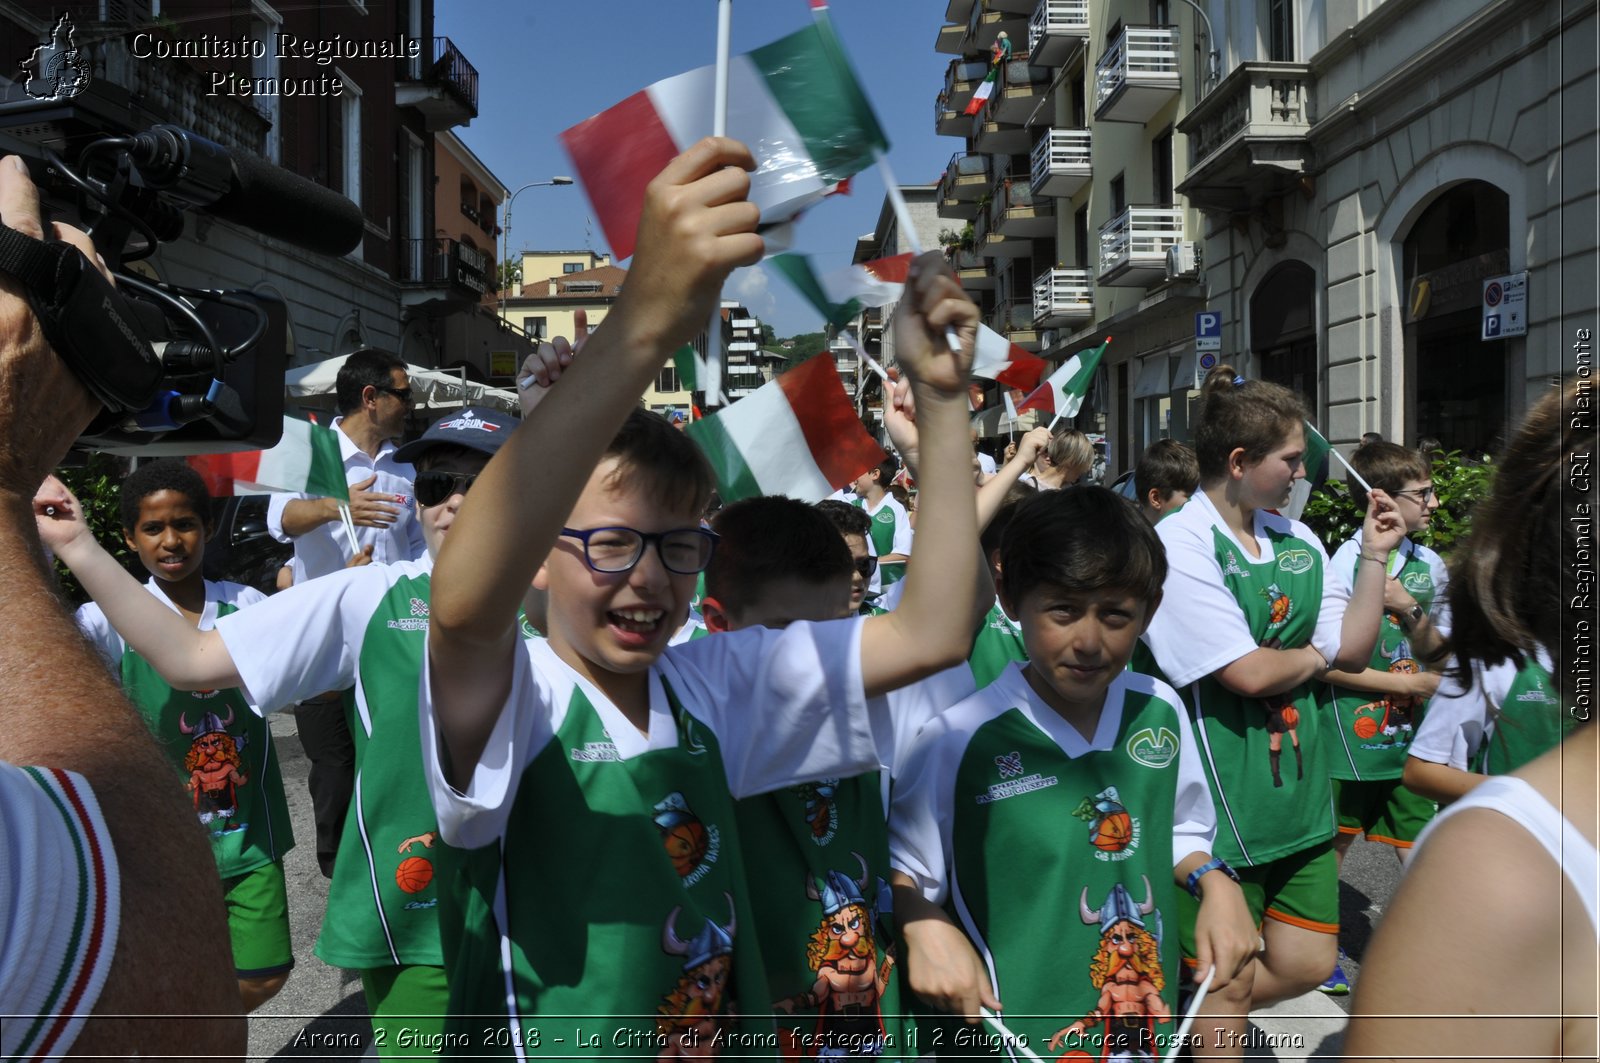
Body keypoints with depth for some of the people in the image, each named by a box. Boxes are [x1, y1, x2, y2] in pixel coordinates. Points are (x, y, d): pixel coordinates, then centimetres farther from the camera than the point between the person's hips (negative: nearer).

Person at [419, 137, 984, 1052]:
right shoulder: (515, 704, -12)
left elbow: (933, 632, -5)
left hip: (731, 1026, 4)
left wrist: (940, 395, -12)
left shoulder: (716, 684, 1)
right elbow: (464, 606, -34)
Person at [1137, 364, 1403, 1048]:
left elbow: (1354, 650, 3)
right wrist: (1314, 655, -3)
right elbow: (1248, 673, -22)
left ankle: (1184, 1014, 37)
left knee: (1306, 966, 16)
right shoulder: (1178, 543, -17)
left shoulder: (1298, 541, 6)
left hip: (1300, 792, 7)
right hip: (1220, 803, -7)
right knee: (1228, 981, 8)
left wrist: (1374, 554, -3)